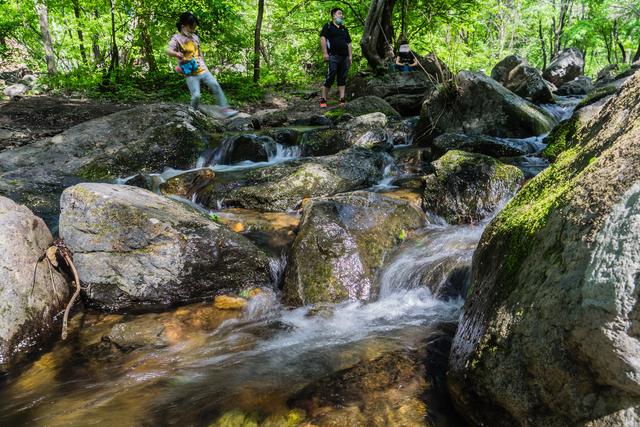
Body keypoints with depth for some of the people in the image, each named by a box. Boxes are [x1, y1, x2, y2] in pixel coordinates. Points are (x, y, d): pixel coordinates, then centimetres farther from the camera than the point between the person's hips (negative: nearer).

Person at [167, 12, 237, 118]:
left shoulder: (195, 37, 11)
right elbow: (168, 51, -20)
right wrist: (176, 53, -42)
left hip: (202, 69, 5)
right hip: (190, 73, -4)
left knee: (215, 85, -12)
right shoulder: (177, 38, -5)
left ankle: (225, 109, -8)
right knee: (196, 95, -14)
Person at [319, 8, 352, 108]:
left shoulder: (344, 29, 24)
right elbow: (323, 38, -6)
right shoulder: (328, 26, 5)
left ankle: (342, 100, 3)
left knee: (342, 79, 4)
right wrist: (325, 53, -16)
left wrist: (350, 56, 14)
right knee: (329, 78, -9)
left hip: (344, 57, 6)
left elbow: (348, 43, 23)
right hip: (333, 56, -6)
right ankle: (323, 100, -5)